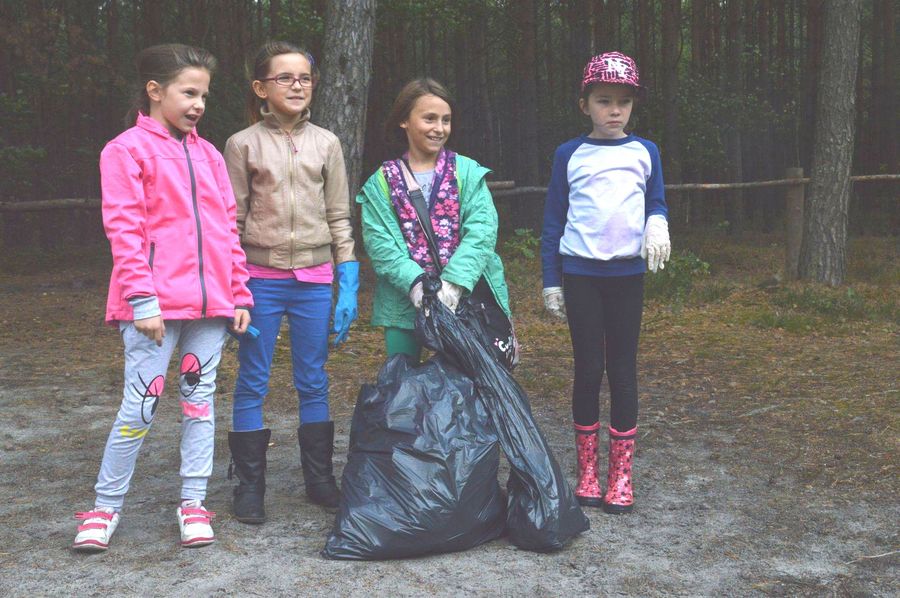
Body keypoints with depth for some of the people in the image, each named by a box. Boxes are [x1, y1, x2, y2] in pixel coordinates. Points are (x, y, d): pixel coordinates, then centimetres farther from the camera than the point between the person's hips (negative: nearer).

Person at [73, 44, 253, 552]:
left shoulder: (208, 154, 15)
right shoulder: (128, 150, -1)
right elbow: (124, 230, -8)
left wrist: (240, 295, 9)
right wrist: (142, 299, -15)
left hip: (211, 301, 5)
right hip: (156, 305, -5)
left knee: (201, 398, 9)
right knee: (141, 405, -2)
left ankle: (194, 502, 19)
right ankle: (106, 506, 14)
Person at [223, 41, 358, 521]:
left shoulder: (326, 143, 7)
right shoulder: (243, 144, 1)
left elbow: (339, 219, 7)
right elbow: (231, 221, 2)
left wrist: (348, 285, 2)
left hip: (314, 279, 2)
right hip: (261, 278, -1)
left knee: (314, 383, 8)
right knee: (252, 382, 3)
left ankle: (319, 478, 21)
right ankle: (249, 486, 13)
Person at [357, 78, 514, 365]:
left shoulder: (468, 172, 3)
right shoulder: (381, 182, 4)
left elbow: (481, 230, -9)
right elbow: (380, 242, -5)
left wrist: (454, 281, -22)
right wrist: (414, 281, -21)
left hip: (463, 298, 0)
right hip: (404, 300, 1)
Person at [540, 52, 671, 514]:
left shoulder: (644, 152, 7)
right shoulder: (570, 154, 3)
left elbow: (656, 203, 15)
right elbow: (553, 220, 5)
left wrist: (657, 224, -9)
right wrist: (551, 281, 2)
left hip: (627, 273, 1)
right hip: (580, 273, -1)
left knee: (623, 370, 3)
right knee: (588, 369, 3)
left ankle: (621, 474, 12)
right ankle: (588, 470, 15)